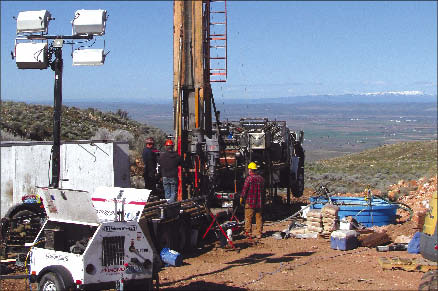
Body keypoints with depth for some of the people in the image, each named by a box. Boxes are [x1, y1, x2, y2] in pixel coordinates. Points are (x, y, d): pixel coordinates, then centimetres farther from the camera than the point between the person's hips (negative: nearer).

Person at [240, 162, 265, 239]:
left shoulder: (249, 178, -10)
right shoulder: (261, 178, 10)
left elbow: (244, 189, -10)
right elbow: (263, 191, 16)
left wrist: (241, 198, 2)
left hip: (250, 203, -6)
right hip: (259, 203, 6)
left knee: (248, 218, 1)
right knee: (259, 218, 8)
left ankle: (248, 233, 0)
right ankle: (259, 233, 10)